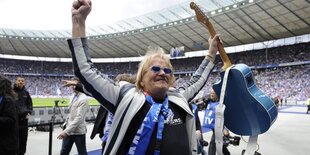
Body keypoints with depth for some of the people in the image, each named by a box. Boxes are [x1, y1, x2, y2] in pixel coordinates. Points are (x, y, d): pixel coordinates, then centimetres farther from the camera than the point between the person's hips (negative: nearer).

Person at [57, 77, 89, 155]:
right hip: (69, 131, 7)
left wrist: (66, 131, -26)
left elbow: (79, 118, -24)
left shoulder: (83, 99, -18)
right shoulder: (72, 96, 8)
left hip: (78, 132, -7)